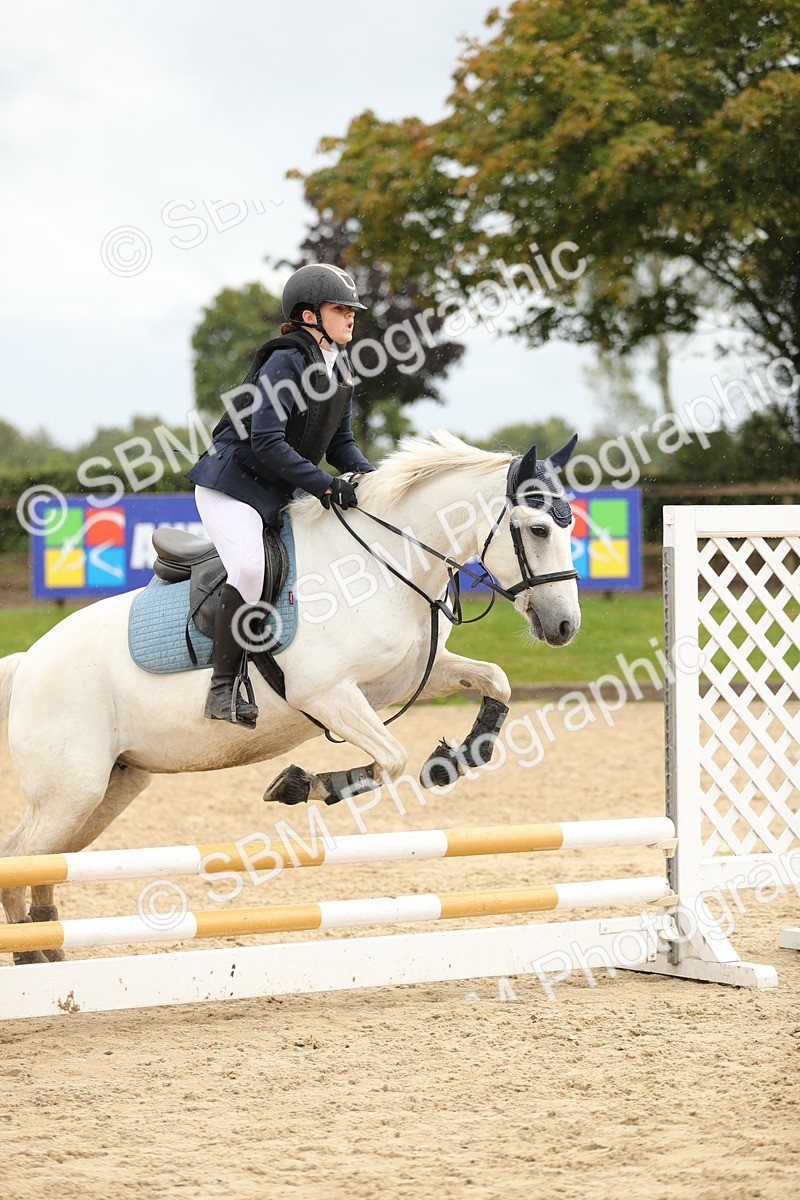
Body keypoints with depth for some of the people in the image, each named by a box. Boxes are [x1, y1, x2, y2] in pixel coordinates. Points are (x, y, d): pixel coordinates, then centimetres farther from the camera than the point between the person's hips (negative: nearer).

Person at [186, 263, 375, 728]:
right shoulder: (286, 361, -18)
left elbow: (340, 442, 14)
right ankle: (224, 688, -23)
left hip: (281, 493, 10)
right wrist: (325, 483, -27)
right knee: (249, 568, -29)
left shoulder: (341, 368, 9)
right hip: (231, 483, -10)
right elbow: (266, 443, -25)